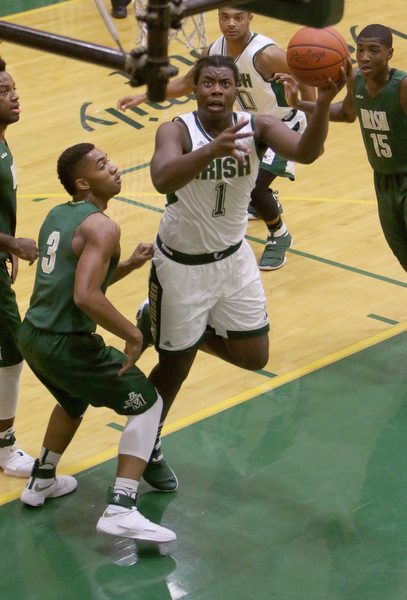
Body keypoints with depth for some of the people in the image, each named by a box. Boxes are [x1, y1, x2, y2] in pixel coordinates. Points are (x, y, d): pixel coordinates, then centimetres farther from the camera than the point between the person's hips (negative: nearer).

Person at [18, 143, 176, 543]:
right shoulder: (101, 227, -15)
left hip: (31, 337, 9)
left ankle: (41, 483, 50)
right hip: (66, 344, -9)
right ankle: (119, 510, -8)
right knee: (147, 404, 3)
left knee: (73, 402, 36)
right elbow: (86, 296, -27)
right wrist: (132, 335, -17)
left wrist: (129, 265, 14)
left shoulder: (56, 216, 14)